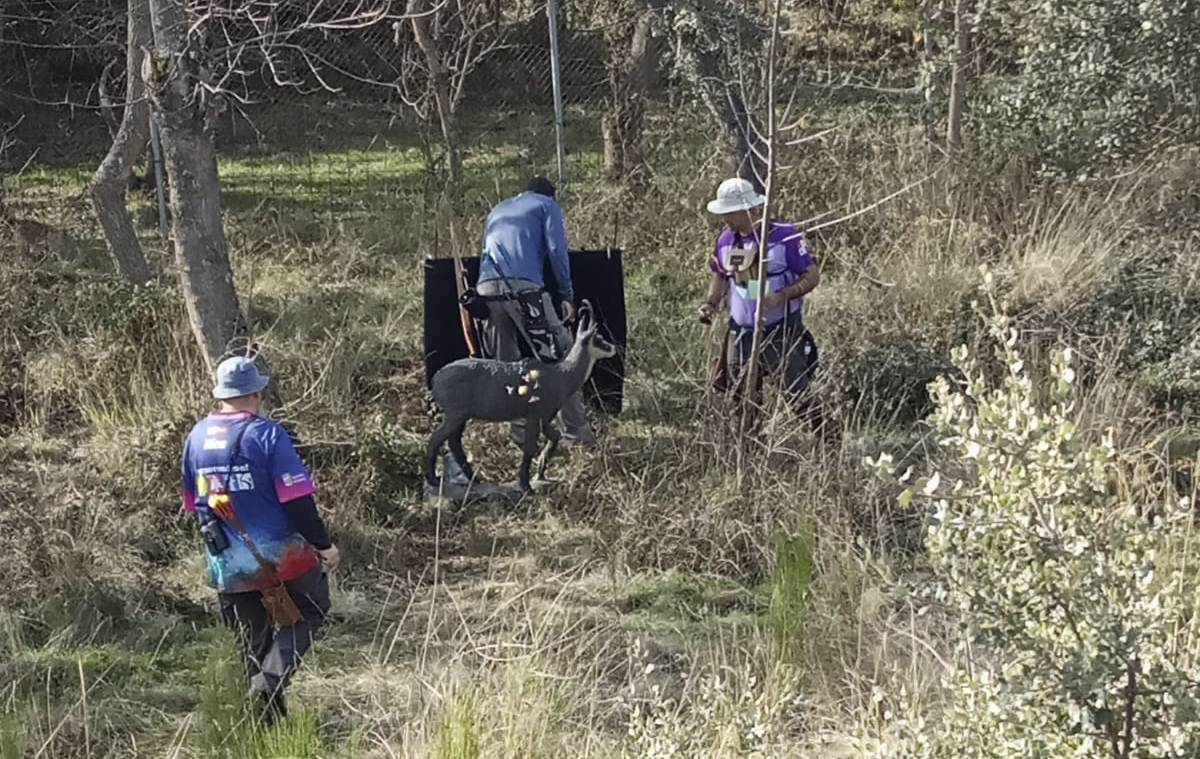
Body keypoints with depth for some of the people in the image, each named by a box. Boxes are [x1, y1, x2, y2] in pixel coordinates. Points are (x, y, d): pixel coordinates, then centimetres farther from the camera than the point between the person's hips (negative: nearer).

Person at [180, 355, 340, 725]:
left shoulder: (196, 438, 5)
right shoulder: (267, 435, -13)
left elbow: (192, 502, 15)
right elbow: (297, 499, -15)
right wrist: (323, 544, -6)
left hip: (227, 565, 5)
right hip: (279, 553, -5)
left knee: (252, 640, 15)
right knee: (310, 611, 14)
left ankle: (270, 720, 19)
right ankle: (272, 675, -8)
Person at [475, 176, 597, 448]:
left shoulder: (498, 210, 33)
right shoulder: (546, 205, 15)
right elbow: (556, 249, 2)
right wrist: (567, 295, 4)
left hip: (486, 287, 6)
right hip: (523, 285, -6)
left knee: (506, 363, 13)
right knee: (559, 355, 0)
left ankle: (520, 430, 12)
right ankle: (576, 431, -2)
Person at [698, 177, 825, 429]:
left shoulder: (784, 237, -15)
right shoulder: (725, 240, 2)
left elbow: (812, 275, -11)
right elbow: (720, 276, 17)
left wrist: (781, 296, -26)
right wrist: (711, 303, -1)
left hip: (783, 332, -5)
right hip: (741, 334, 6)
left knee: (797, 395, -5)